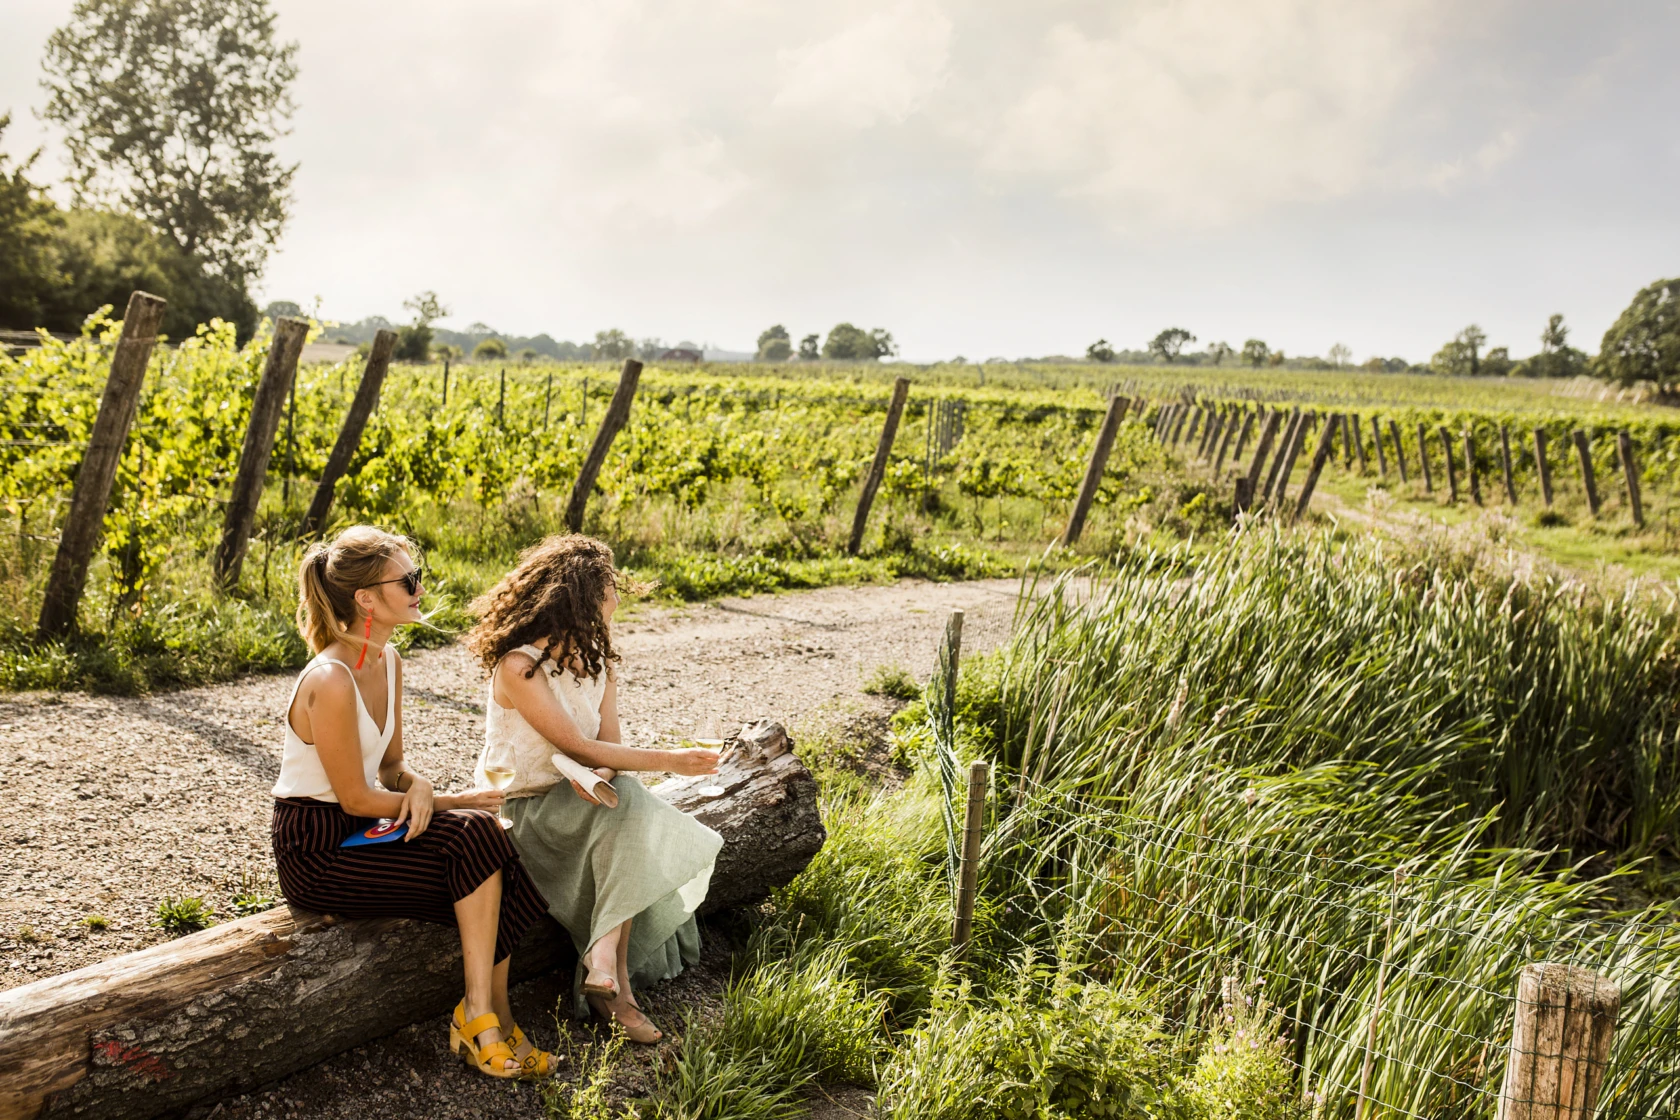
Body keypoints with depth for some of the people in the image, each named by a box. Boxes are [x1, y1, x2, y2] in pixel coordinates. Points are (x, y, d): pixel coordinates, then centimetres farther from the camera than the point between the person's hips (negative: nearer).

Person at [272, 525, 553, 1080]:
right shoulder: (331, 682, -25)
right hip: (316, 851, -8)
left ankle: (488, 1018, -6)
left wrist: (417, 787, -12)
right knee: (477, 840, -18)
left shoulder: (388, 661, 4)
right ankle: (481, 1017, -6)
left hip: (359, 828, 8)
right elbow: (355, 798, -19)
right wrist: (449, 801, -11)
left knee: (483, 837, -12)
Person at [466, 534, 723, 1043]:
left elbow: (609, 739, -2)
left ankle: (604, 966, -25)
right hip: (524, 808, -6)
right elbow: (577, 747, -23)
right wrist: (669, 762, -24)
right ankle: (612, 980, -26)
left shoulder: (596, 659, 5)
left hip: (580, 796, 7)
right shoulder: (518, 666, -20)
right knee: (628, 806, -29)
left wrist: (600, 773, -27)